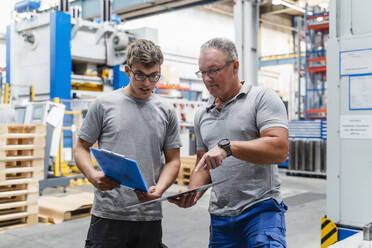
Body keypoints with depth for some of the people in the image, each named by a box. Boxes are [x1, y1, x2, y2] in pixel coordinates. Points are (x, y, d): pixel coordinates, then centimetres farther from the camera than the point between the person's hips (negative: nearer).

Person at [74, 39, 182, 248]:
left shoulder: (167, 112, 7)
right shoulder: (104, 104, 1)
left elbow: (172, 160, 9)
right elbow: (82, 148, 6)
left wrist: (159, 189, -10)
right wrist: (93, 176, -14)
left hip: (150, 216, 2)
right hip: (109, 215, -2)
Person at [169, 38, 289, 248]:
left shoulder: (262, 98, -4)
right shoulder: (202, 115, 15)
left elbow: (279, 150, -17)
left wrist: (228, 146, -24)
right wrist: (193, 193, 1)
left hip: (261, 209, -5)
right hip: (220, 216, 6)